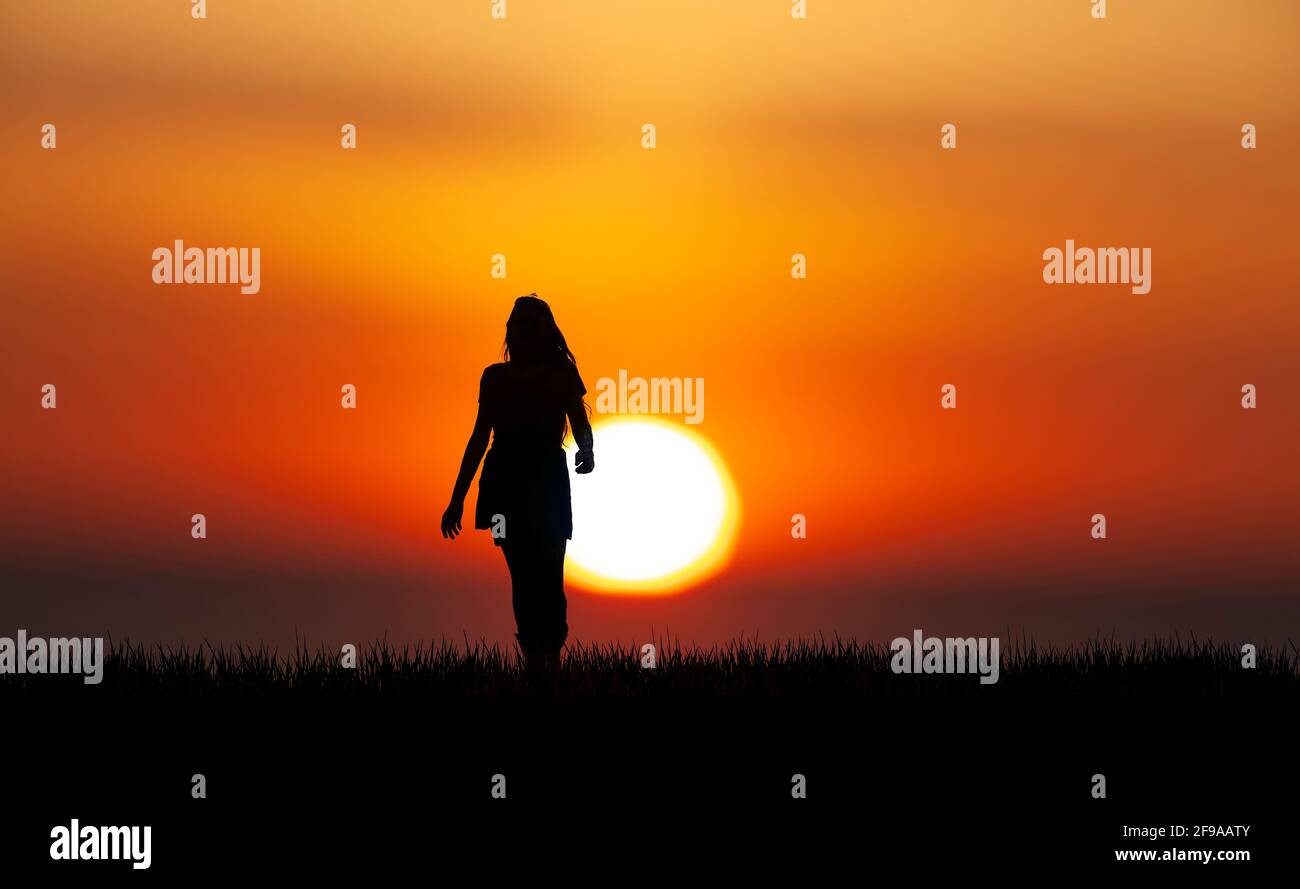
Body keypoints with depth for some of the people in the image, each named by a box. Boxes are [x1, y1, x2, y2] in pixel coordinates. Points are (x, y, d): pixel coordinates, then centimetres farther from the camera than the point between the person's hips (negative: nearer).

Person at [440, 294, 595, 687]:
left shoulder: (562, 375, 4)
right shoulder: (496, 377, 10)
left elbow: (581, 427, -1)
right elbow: (479, 438, 14)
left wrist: (586, 452, -26)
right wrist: (457, 498, 12)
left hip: (547, 481, -2)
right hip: (505, 481, 2)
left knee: (548, 575, -9)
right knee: (523, 574, -4)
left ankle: (551, 652, 1)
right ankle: (536, 657, -3)